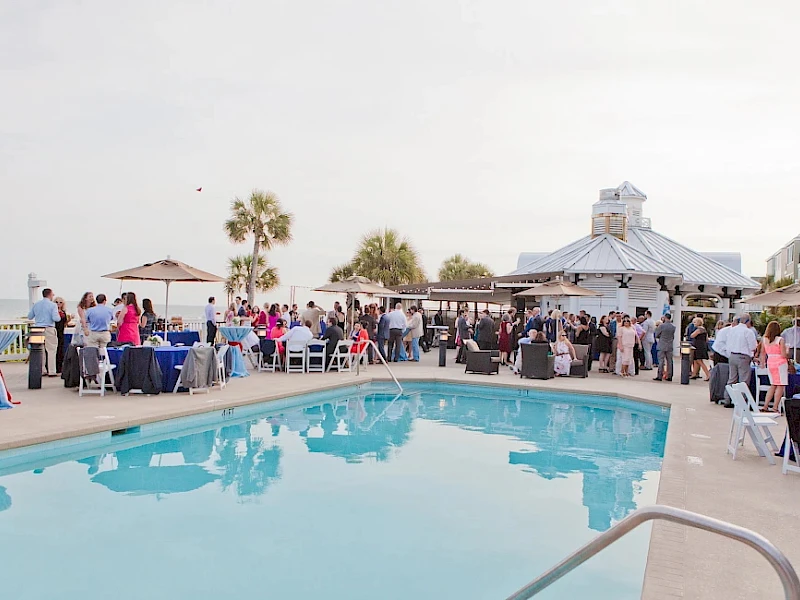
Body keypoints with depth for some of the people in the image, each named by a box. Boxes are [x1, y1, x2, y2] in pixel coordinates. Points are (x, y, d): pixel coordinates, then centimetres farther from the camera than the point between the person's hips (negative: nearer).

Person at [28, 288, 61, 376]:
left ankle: (42, 370, 14)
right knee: (51, 350, -1)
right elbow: (56, 318, -15)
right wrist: (59, 317, 6)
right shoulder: (53, 305, -7)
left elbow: (29, 316, 14)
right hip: (49, 329, -5)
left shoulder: (36, 305, 8)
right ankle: (51, 372, -3)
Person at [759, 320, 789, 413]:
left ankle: (765, 406, 13)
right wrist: (787, 349, 7)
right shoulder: (780, 340, -12)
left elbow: (762, 354, 10)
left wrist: (762, 364, 21)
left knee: (773, 385, 16)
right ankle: (775, 408, -2)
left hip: (770, 363, 5)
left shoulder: (764, 339, 2)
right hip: (780, 364, -5)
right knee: (780, 386, 2)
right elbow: (784, 355, -11)